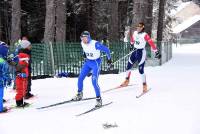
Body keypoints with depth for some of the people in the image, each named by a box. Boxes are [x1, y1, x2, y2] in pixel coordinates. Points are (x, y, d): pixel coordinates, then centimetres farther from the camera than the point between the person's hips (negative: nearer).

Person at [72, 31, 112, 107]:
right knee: (80, 78, 5)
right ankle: (79, 94, 29)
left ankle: (98, 99, -6)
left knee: (94, 81, -17)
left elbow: (106, 49, -16)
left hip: (96, 63, -6)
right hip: (87, 62, 7)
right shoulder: (82, 43, -7)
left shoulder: (95, 44, -27)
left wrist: (109, 59, -6)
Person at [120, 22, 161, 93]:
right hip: (135, 51, 7)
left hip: (141, 52, -6)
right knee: (128, 66, 10)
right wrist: (132, 44, 40)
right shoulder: (135, 33, 2)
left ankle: (144, 85, 1)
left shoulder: (145, 35, -17)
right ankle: (126, 81, 30)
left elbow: (151, 43, -21)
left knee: (141, 70, -11)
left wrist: (156, 52, -25)